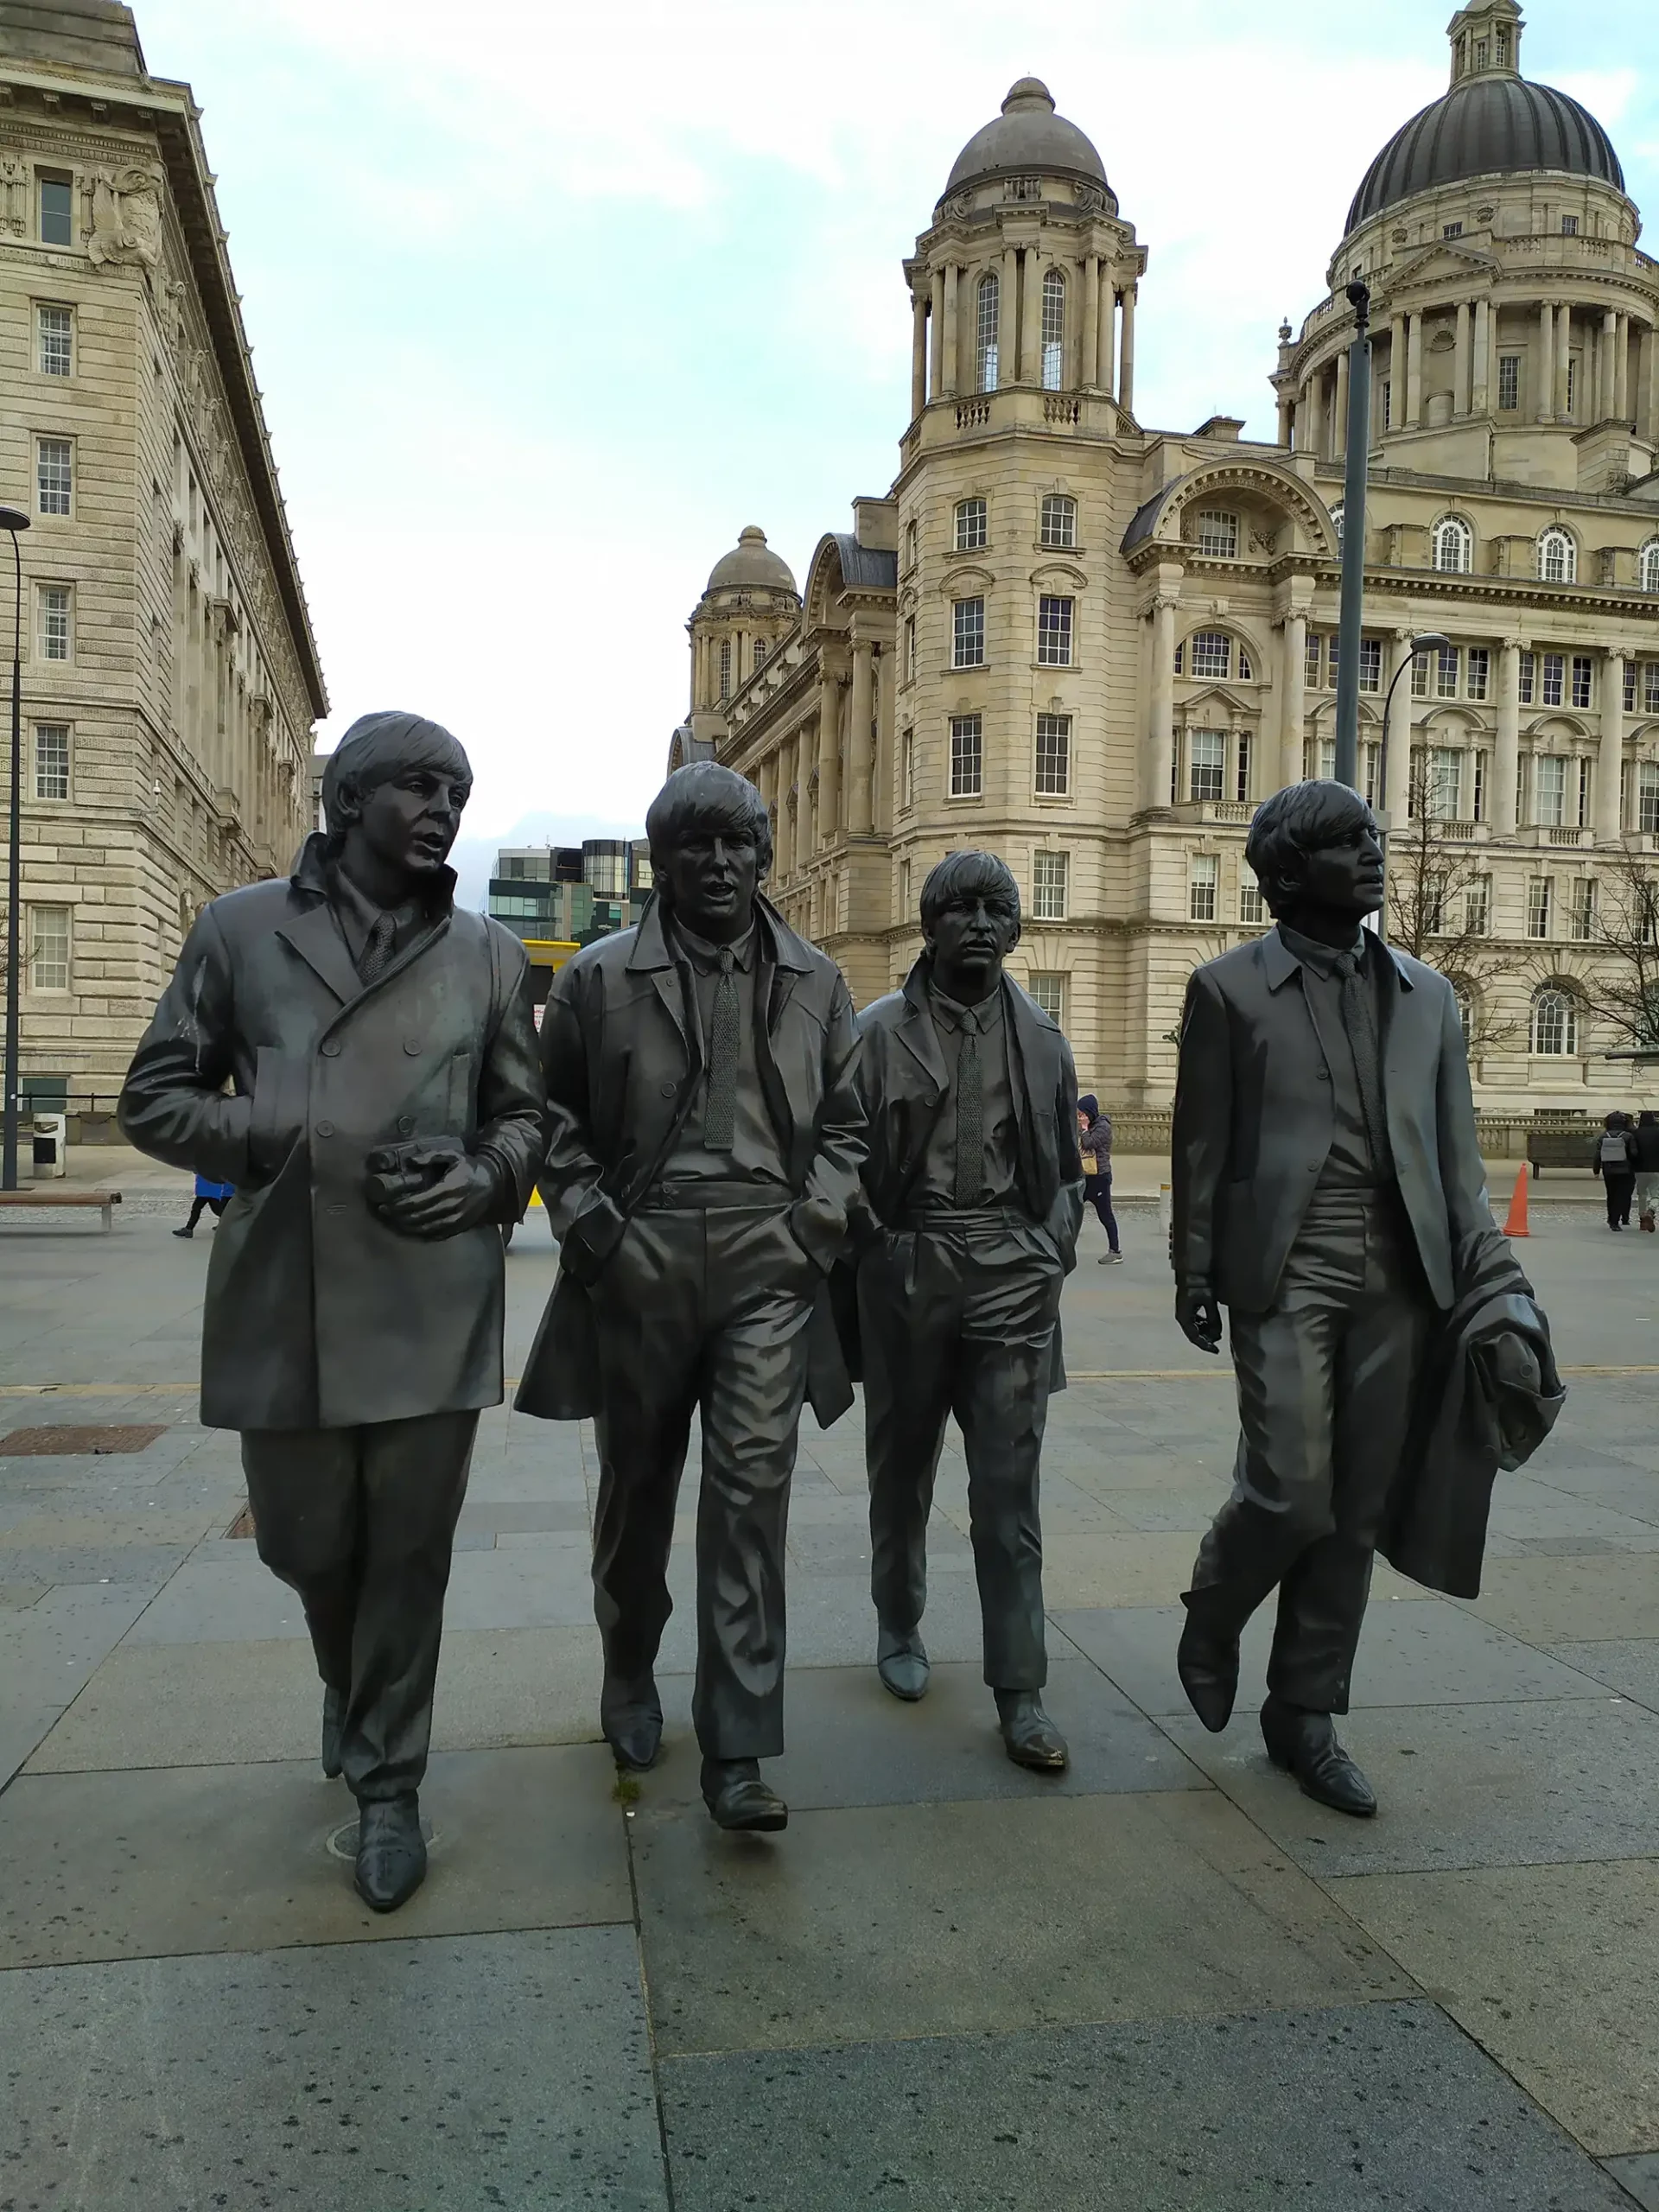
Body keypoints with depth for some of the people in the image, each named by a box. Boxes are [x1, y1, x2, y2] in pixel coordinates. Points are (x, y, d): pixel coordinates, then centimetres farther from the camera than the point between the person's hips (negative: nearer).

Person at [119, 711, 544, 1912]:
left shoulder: (489, 953, 8)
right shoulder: (240, 929, 5)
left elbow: (524, 1115, 14)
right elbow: (155, 1100, 5)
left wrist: (480, 1176, -9)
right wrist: (301, 1142, -10)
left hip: (433, 1303, 0)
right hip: (283, 1299, 1)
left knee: (409, 1556, 7)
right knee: (306, 1543, 15)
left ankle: (388, 1784, 27)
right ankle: (352, 1689, 48)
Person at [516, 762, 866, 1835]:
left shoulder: (815, 982, 8)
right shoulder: (599, 978, 2)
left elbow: (843, 1122, 15)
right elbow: (557, 1120, 8)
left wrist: (819, 1214, 0)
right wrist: (589, 1221, -4)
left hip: (766, 1262, 0)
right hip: (638, 1259, 0)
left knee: (754, 1480, -8)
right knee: (639, 1483, 13)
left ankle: (737, 1749, 0)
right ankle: (630, 1676, 38)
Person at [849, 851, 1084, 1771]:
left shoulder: (1041, 1040, 10)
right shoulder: (877, 1031, 1)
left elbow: (1064, 1166, 16)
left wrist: (1051, 1253, 6)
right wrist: (875, 1247, -4)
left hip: (1013, 1280, 1)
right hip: (905, 1273, 0)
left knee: (1008, 1489, -2)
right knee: (901, 1468, 15)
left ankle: (1020, 1693, 5)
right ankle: (899, 1627, 36)